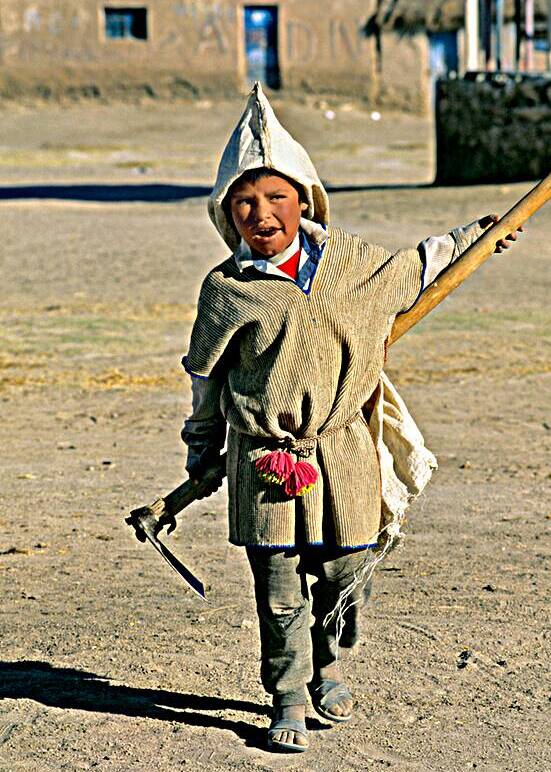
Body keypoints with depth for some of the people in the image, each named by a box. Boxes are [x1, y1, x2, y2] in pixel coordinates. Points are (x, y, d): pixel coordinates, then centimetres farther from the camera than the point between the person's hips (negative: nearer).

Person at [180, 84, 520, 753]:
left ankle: (326, 666, 36)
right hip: (264, 461, -2)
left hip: (342, 452, 3)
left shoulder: (352, 261, 2)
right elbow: (205, 376, 8)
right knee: (279, 590, 1)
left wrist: (466, 240, 32)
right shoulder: (226, 290, -5)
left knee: (345, 572, 10)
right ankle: (289, 698, 16)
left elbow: (411, 271, 25)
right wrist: (201, 453, 14)